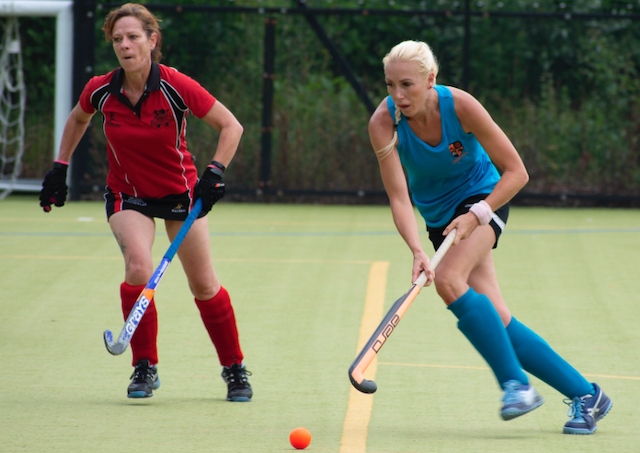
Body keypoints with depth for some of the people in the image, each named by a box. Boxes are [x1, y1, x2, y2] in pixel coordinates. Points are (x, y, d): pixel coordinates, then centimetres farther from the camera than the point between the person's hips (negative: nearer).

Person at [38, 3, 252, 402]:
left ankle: (235, 368, 25)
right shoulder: (100, 92, -14)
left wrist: (216, 172, -26)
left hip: (181, 192, 0)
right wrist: (60, 168, 10)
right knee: (139, 267, -25)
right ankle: (145, 368, -9)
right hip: (128, 196, 1)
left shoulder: (177, 87, -22)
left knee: (205, 286, 4)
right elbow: (78, 119, 11)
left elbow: (231, 126, -14)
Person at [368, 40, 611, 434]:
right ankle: (585, 395, 6)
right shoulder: (384, 123, -22)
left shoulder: (460, 106, -26)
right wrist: (417, 251, -40)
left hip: (483, 198, -3)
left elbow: (516, 172, -19)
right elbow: (399, 198, -25)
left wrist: (476, 215, -30)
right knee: (497, 321, -4)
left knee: (449, 280, -30)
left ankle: (516, 383, -23)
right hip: (439, 216, 3)